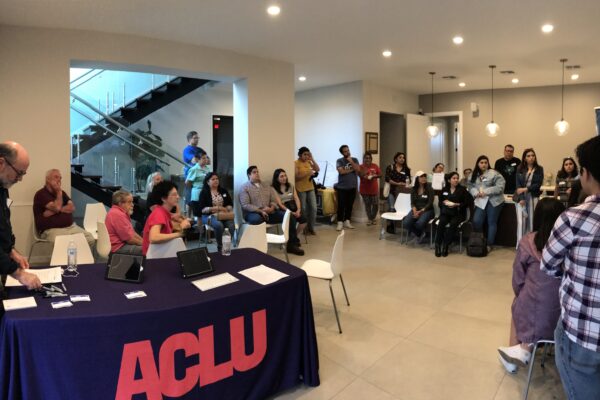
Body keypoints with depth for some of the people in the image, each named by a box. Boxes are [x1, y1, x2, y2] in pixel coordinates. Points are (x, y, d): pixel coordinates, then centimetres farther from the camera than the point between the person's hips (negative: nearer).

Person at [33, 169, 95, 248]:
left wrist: (54, 210, -9)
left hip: (71, 227, 6)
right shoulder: (41, 194, -2)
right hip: (52, 230, -6)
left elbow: (72, 207, 5)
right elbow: (57, 207, -15)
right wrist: (59, 192, -2)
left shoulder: (61, 192, 19)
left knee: (90, 239, -15)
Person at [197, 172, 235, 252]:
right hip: (209, 216, -3)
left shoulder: (223, 191, 15)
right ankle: (220, 247, -19)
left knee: (231, 224, -29)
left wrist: (227, 209, -10)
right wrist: (215, 208, -18)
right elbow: (202, 209, -7)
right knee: (219, 225, -35)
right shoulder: (204, 192, 1)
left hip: (224, 215, 4)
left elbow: (230, 204, 13)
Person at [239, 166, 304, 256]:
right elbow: (245, 205, -9)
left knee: (290, 216, -10)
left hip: (268, 212, 6)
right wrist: (261, 210, -20)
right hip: (253, 213, -5)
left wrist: (272, 208, -9)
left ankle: (292, 244, -5)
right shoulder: (244, 187, 2)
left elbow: (274, 201, 16)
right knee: (257, 219, -43)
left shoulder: (266, 187, 21)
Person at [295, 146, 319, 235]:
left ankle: (311, 228, 16)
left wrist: (312, 159, -4)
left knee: (313, 208, 4)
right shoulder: (296, 163, -8)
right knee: (303, 209, 2)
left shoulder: (309, 162, 10)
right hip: (301, 189, -6)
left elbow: (317, 169, 1)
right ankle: (304, 228, 16)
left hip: (310, 188, 6)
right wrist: (307, 173, -21)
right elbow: (296, 177, -14)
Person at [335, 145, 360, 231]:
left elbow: (358, 170, -7)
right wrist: (352, 169, -7)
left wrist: (351, 162, -13)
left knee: (349, 205, 8)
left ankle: (347, 222, 17)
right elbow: (341, 171, -17)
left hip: (352, 187, 3)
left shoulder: (354, 160, 7)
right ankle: (340, 223, 2)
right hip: (342, 187, -3)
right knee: (341, 205, -4)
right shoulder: (339, 161, -3)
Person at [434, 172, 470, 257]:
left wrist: (457, 205, -16)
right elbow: (440, 202, 15)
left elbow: (466, 203, -2)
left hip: (458, 213, -2)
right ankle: (438, 245, -27)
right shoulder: (444, 189, 14)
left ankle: (445, 246, -30)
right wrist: (444, 202, -8)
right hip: (446, 212, 2)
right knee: (441, 223, -30)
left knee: (453, 224, -34)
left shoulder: (462, 189, 5)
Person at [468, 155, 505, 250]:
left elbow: (500, 187, -15)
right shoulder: (474, 175, 10)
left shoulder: (494, 174, -8)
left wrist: (486, 191, -19)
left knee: (492, 223, 5)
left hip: (493, 201, -4)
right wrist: (476, 193, -12)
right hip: (480, 201, 4)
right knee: (476, 222, -3)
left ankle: (489, 244, 14)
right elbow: (470, 186, 8)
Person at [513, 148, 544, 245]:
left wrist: (525, 189, -13)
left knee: (531, 221, -1)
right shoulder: (520, 169, 5)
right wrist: (521, 199, -11)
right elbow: (518, 184, -2)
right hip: (520, 197, 0)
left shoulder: (539, 169, 4)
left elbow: (538, 184, -3)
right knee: (521, 221, -5)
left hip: (533, 197, 0)